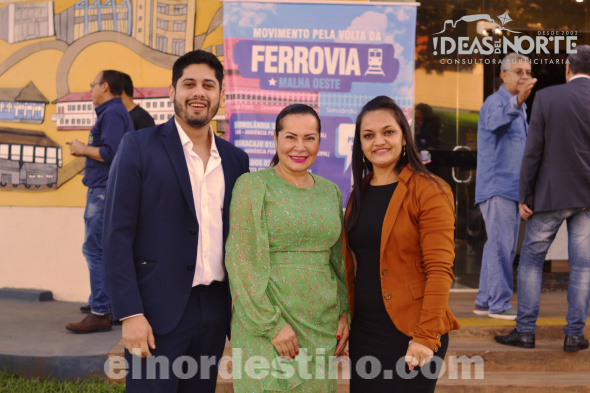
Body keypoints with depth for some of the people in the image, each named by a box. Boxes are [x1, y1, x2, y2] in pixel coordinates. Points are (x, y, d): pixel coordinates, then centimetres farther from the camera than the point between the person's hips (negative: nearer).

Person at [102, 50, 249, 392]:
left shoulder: (235, 159, 9)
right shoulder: (140, 146, -4)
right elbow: (117, 234, -8)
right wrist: (130, 314, -14)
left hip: (214, 310, 5)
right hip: (158, 312, -4)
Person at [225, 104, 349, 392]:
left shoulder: (330, 191, 10)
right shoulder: (253, 186, -7)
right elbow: (241, 261, -12)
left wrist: (344, 313, 6)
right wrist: (273, 325, -15)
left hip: (321, 324, 5)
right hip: (267, 323, -5)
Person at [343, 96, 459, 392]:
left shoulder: (429, 192, -10)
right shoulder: (359, 193, 10)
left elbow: (440, 270, -16)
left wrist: (426, 337, -20)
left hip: (409, 335, -6)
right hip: (363, 331, 6)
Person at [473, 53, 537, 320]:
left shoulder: (519, 109, 21)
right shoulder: (495, 101, -9)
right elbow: (495, 121, -36)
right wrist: (517, 102, -52)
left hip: (511, 188, 9)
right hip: (496, 186, -9)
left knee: (498, 245, 10)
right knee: (502, 245, -10)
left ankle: (485, 301, 16)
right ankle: (499, 304, -5)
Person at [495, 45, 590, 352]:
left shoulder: (546, 97, -7)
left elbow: (533, 150, -8)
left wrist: (524, 197, -2)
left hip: (551, 194, -2)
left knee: (531, 258, 9)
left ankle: (525, 330, 11)